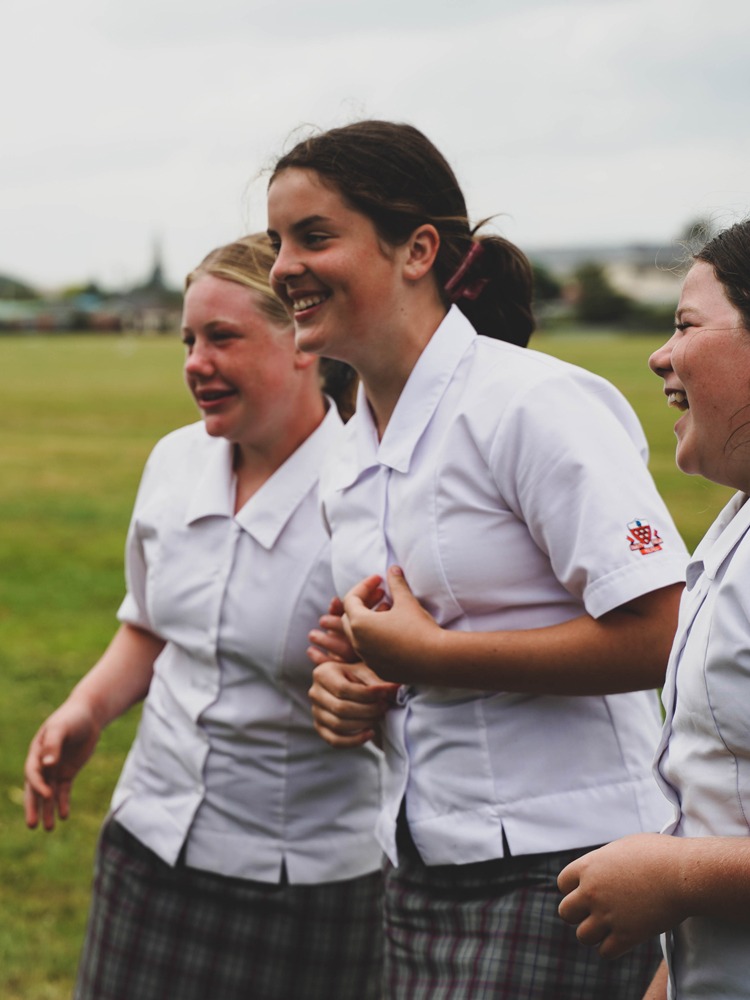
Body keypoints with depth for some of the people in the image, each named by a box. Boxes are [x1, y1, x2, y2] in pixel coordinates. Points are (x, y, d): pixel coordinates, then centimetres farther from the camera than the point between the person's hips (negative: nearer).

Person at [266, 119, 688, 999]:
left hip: (558, 869, -7)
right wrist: (346, 688, 1)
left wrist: (425, 653, -17)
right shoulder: (347, 463, 11)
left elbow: (658, 637, -20)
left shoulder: (534, 404, -14)